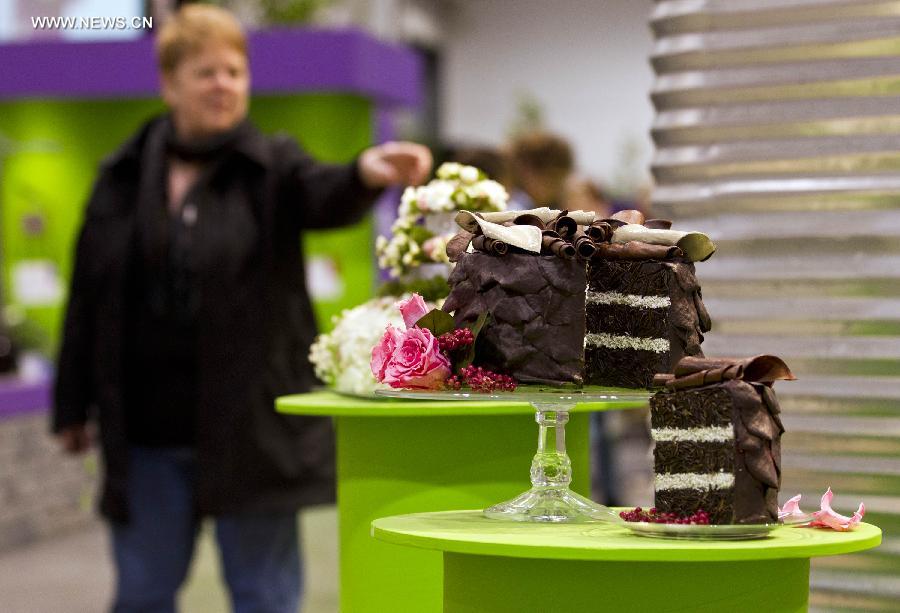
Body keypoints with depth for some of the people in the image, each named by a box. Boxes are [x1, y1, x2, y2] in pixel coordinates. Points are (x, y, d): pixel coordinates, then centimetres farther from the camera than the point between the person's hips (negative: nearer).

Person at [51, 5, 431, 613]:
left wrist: (367, 174, -47)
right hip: (145, 428, 3)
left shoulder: (270, 169, -1)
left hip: (250, 425, -2)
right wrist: (74, 406, 8)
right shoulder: (124, 177, 7)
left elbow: (329, 195, -24)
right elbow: (88, 299, 10)